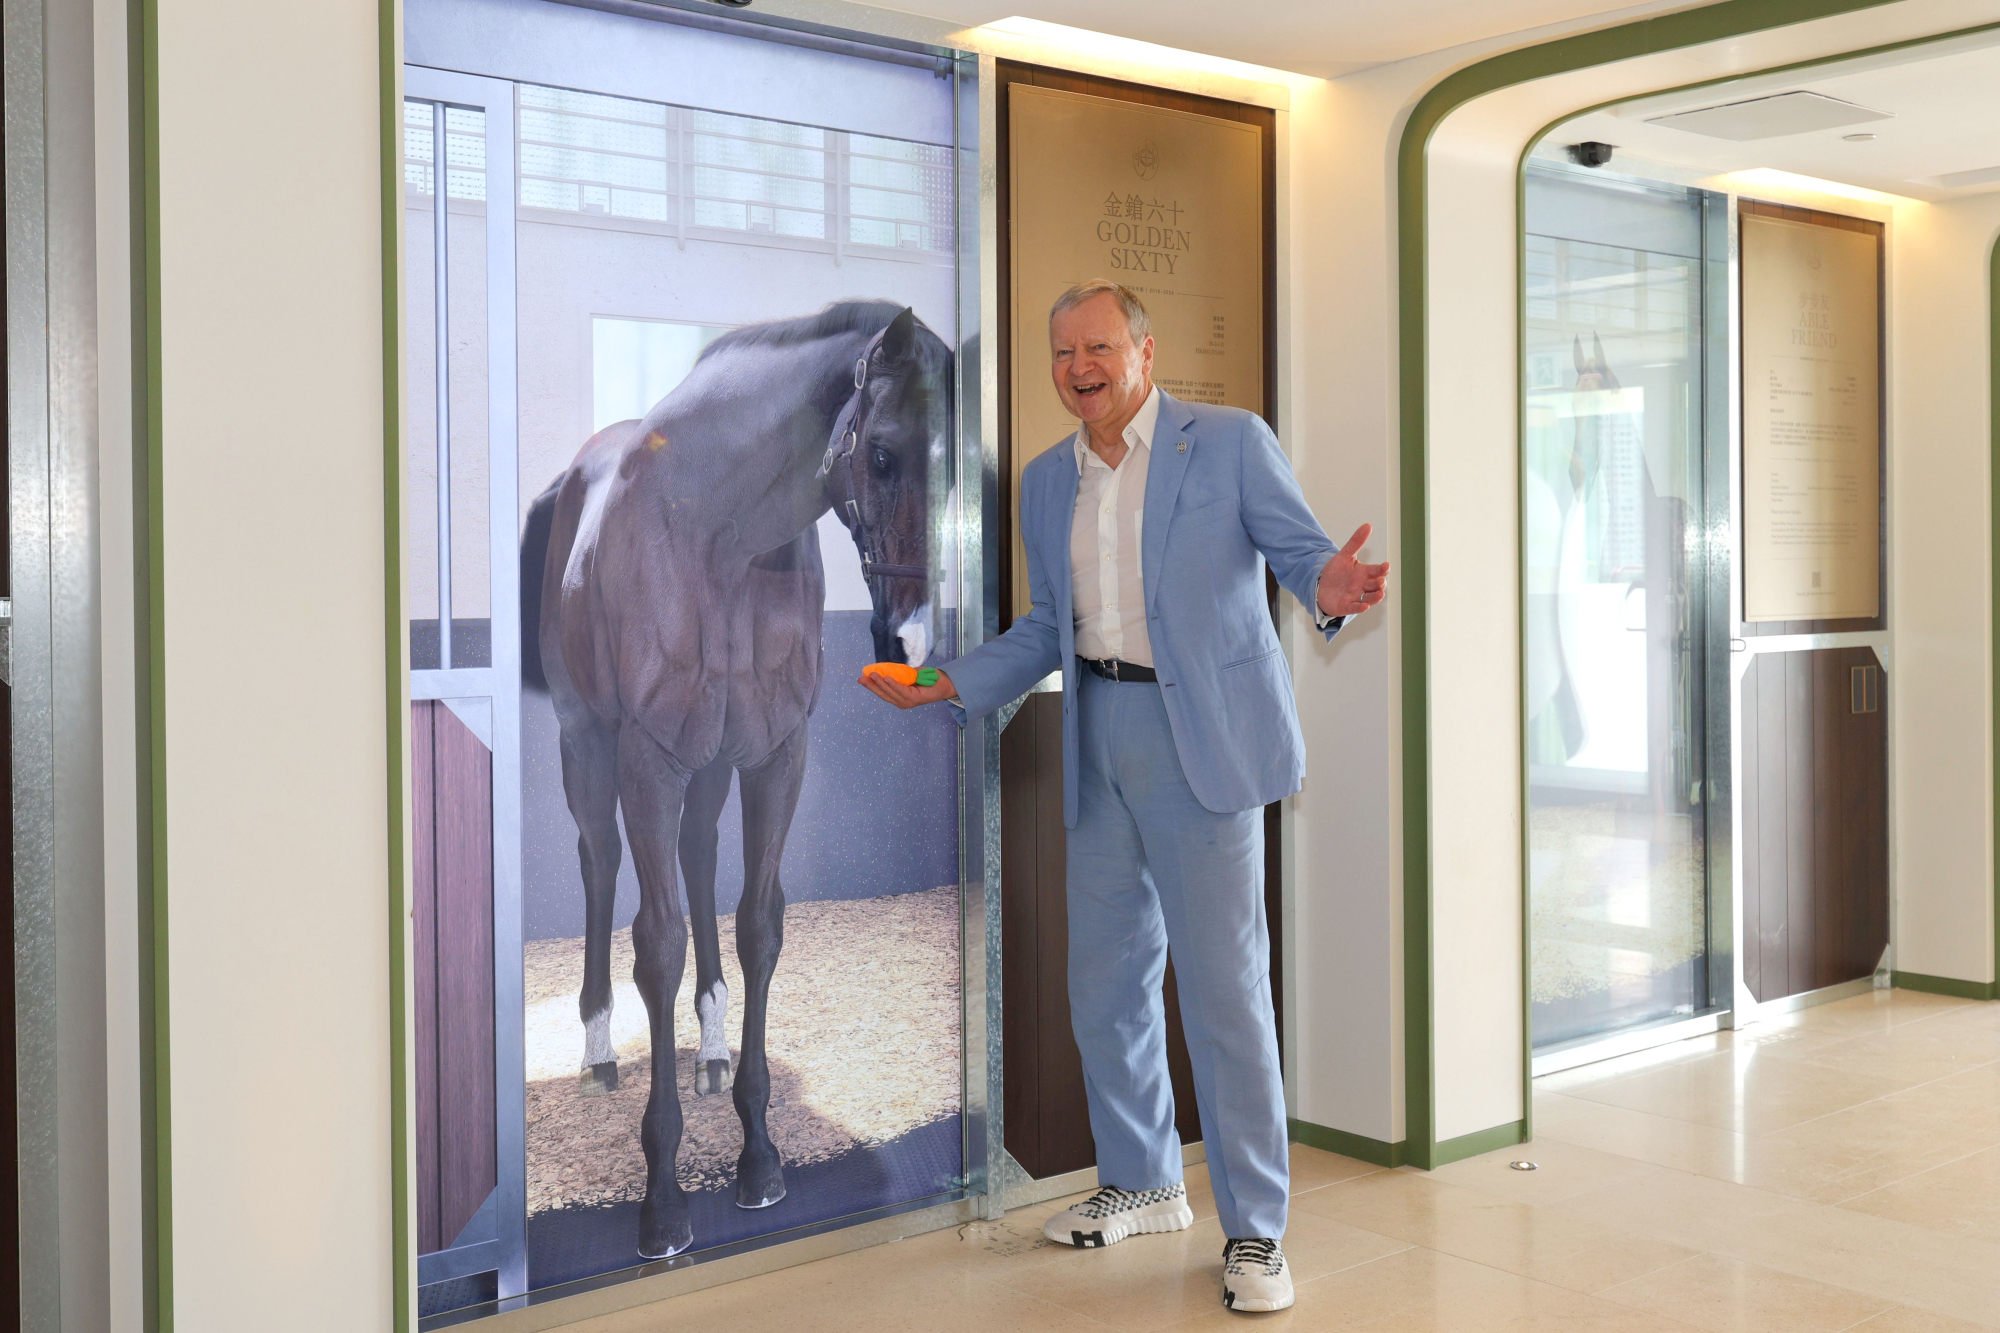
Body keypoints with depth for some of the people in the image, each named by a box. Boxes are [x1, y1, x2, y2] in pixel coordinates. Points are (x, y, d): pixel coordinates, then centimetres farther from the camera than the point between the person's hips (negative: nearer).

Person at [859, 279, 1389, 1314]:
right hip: (1097, 741, 6)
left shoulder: (1230, 442, -2)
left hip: (1199, 736, -6)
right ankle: (1141, 1185, 31)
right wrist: (949, 684, 9)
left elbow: (1301, 548, -6)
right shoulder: (1046, 481, 14)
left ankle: (1253, 1228, 7)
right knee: (1105, 983, 12)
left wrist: (1329, 588, -30)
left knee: (1223, 985, -5)